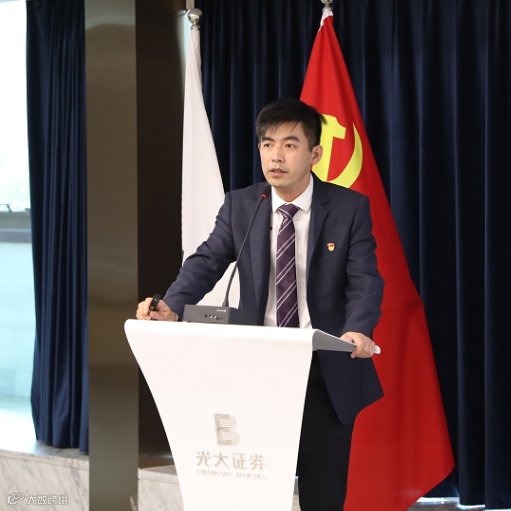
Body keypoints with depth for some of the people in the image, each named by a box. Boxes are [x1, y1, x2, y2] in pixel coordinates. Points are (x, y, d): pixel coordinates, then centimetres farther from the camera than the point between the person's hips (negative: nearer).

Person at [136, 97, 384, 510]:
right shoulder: (239, 206, 3)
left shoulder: (350, 208, -3)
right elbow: (207, 262, -8)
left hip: (327, 373, -1)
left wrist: (358, 330, -33)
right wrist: (171, 307, -29)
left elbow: (365, 280, -12)